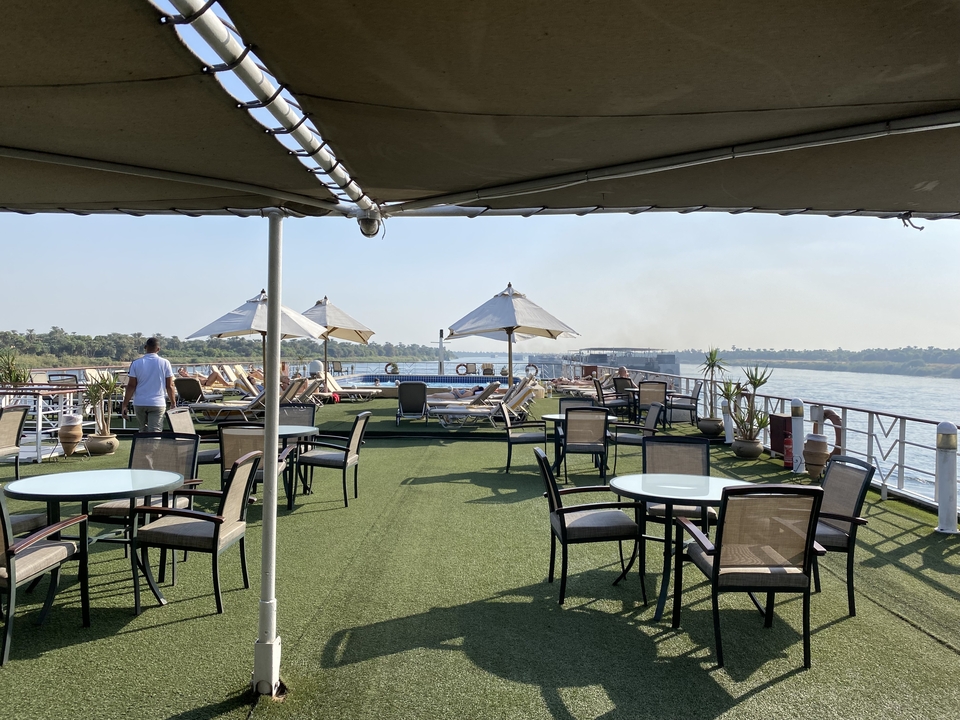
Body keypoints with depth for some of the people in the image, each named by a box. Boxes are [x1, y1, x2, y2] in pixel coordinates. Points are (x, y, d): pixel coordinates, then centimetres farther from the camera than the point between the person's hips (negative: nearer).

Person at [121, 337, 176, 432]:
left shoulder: (136, 363, 0)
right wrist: (173, 403, 11)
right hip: (158, 403, -2)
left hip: (139, 404, 2)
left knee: (143, 431, 18)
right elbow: (169, 386, 0)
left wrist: (124, 405, 3)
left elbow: (131, 386, -3)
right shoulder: (165, 363, -1)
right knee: (155, 432, -6)